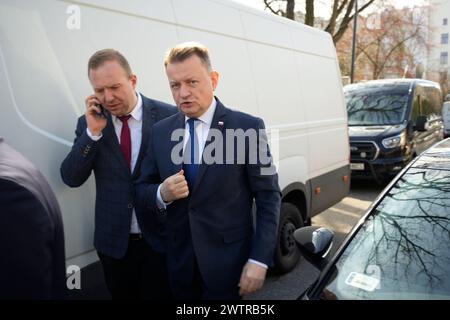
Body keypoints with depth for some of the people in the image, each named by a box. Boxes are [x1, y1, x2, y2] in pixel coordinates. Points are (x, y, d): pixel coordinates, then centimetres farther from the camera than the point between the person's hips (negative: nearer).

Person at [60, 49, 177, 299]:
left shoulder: (168, 116, -9)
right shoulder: (89, 122, -1)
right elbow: (71, 178, -5)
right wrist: (93, 132, -16)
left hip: (161, 238, -2)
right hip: (113, 242, 3)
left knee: (162, 295, 10)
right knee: (122, 295, 18)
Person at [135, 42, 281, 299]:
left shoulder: (247, 127, -10)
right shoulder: (161, 131, 1)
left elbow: (268, 197, -8)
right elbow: (141, 191, 6)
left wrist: (259, 260, -13)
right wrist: (161, 194, -16)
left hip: (228, 263, -3)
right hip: (180, 262, 4)